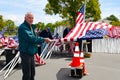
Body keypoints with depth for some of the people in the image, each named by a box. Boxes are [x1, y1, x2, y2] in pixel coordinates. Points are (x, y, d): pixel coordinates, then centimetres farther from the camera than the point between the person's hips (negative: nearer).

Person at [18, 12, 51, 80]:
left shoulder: (32, 27, 14)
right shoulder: (23, 27, -16)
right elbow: (30, 38, -26)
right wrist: (44, 39, -24)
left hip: (31, 53, 9)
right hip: (25, 53, -9)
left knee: (32, 73, 17)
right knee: (27, 74, -2)